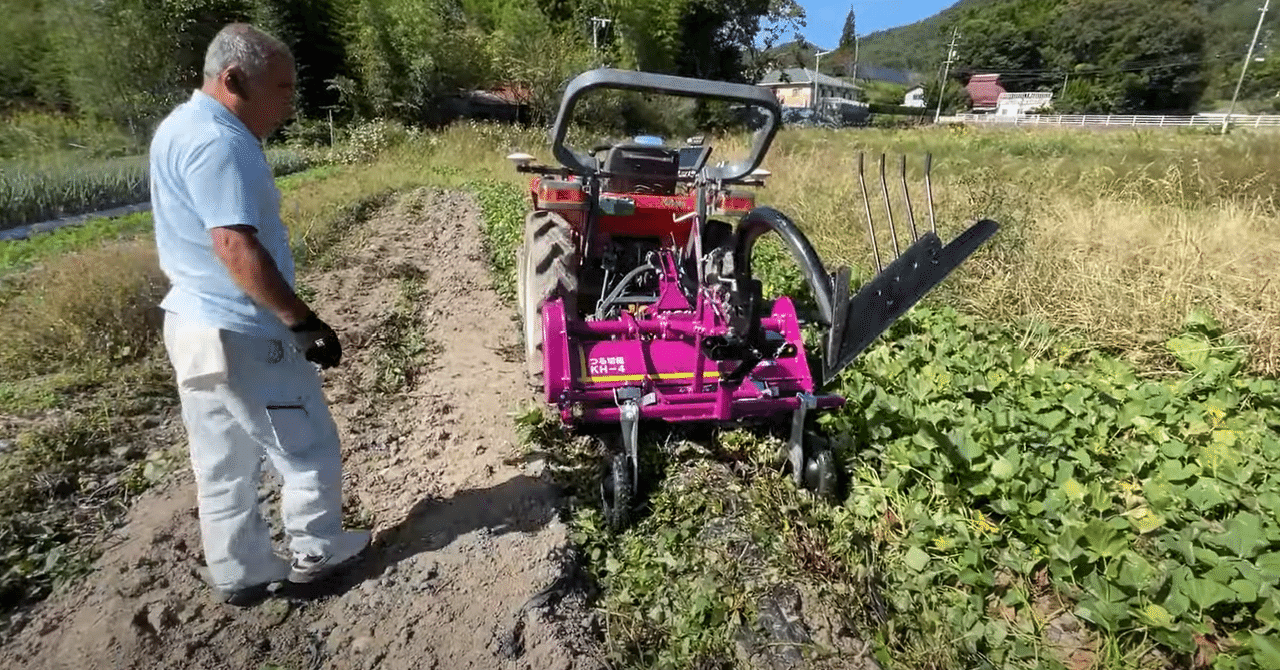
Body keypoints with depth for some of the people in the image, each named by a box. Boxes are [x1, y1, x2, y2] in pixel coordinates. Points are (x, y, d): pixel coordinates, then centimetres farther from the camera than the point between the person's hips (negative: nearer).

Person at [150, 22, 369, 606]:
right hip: (241, 335, -10)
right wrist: (305, 322, -24)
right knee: (309, 451, 8)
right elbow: (236, 246, -29)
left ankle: (237, 574, 32)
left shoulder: (180, 127, 13)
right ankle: (316, 553, 27)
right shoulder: (217, 143, -20)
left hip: (195, 325, 10)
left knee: (221, 465, 18)